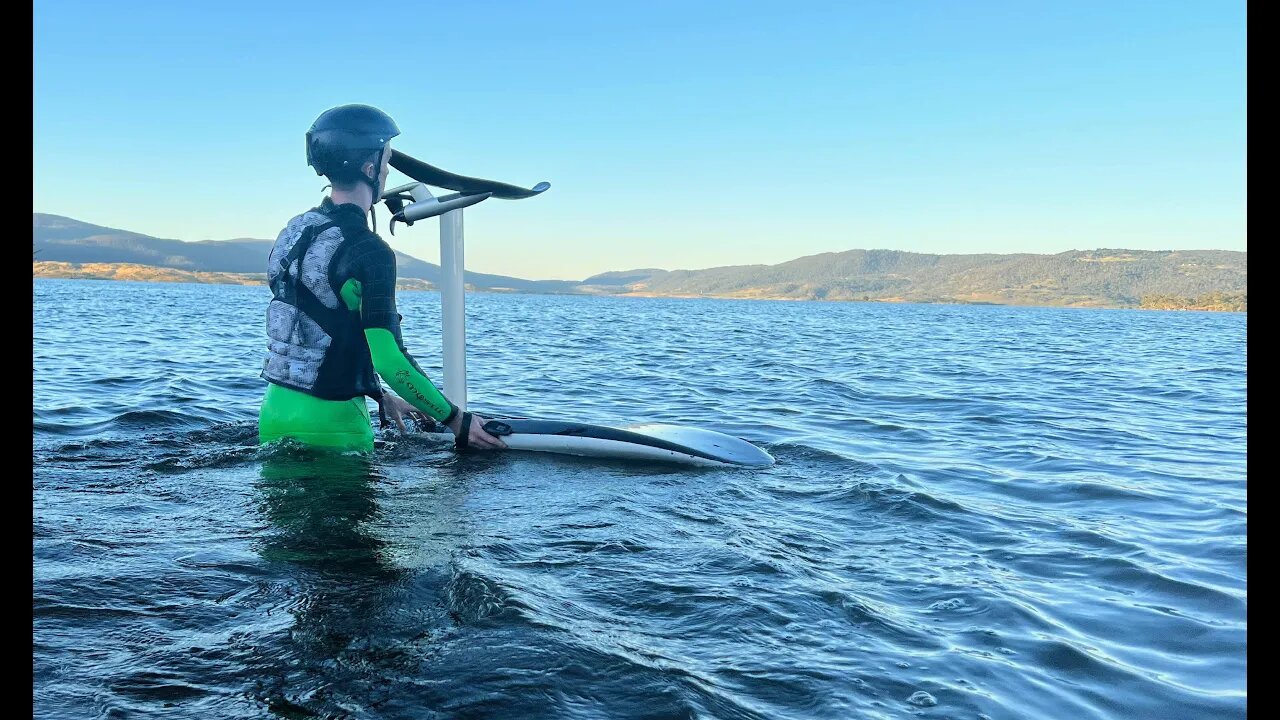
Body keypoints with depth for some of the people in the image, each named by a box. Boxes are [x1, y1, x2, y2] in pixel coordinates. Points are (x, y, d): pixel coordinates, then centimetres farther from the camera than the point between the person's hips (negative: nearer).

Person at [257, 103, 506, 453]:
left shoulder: (295, 229, 8)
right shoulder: (368, 251, -19)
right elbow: (389, 358, -24)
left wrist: (381, 397, 20)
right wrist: (456, 420, -13)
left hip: (275, 409, 8)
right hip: (328, 422, -8)